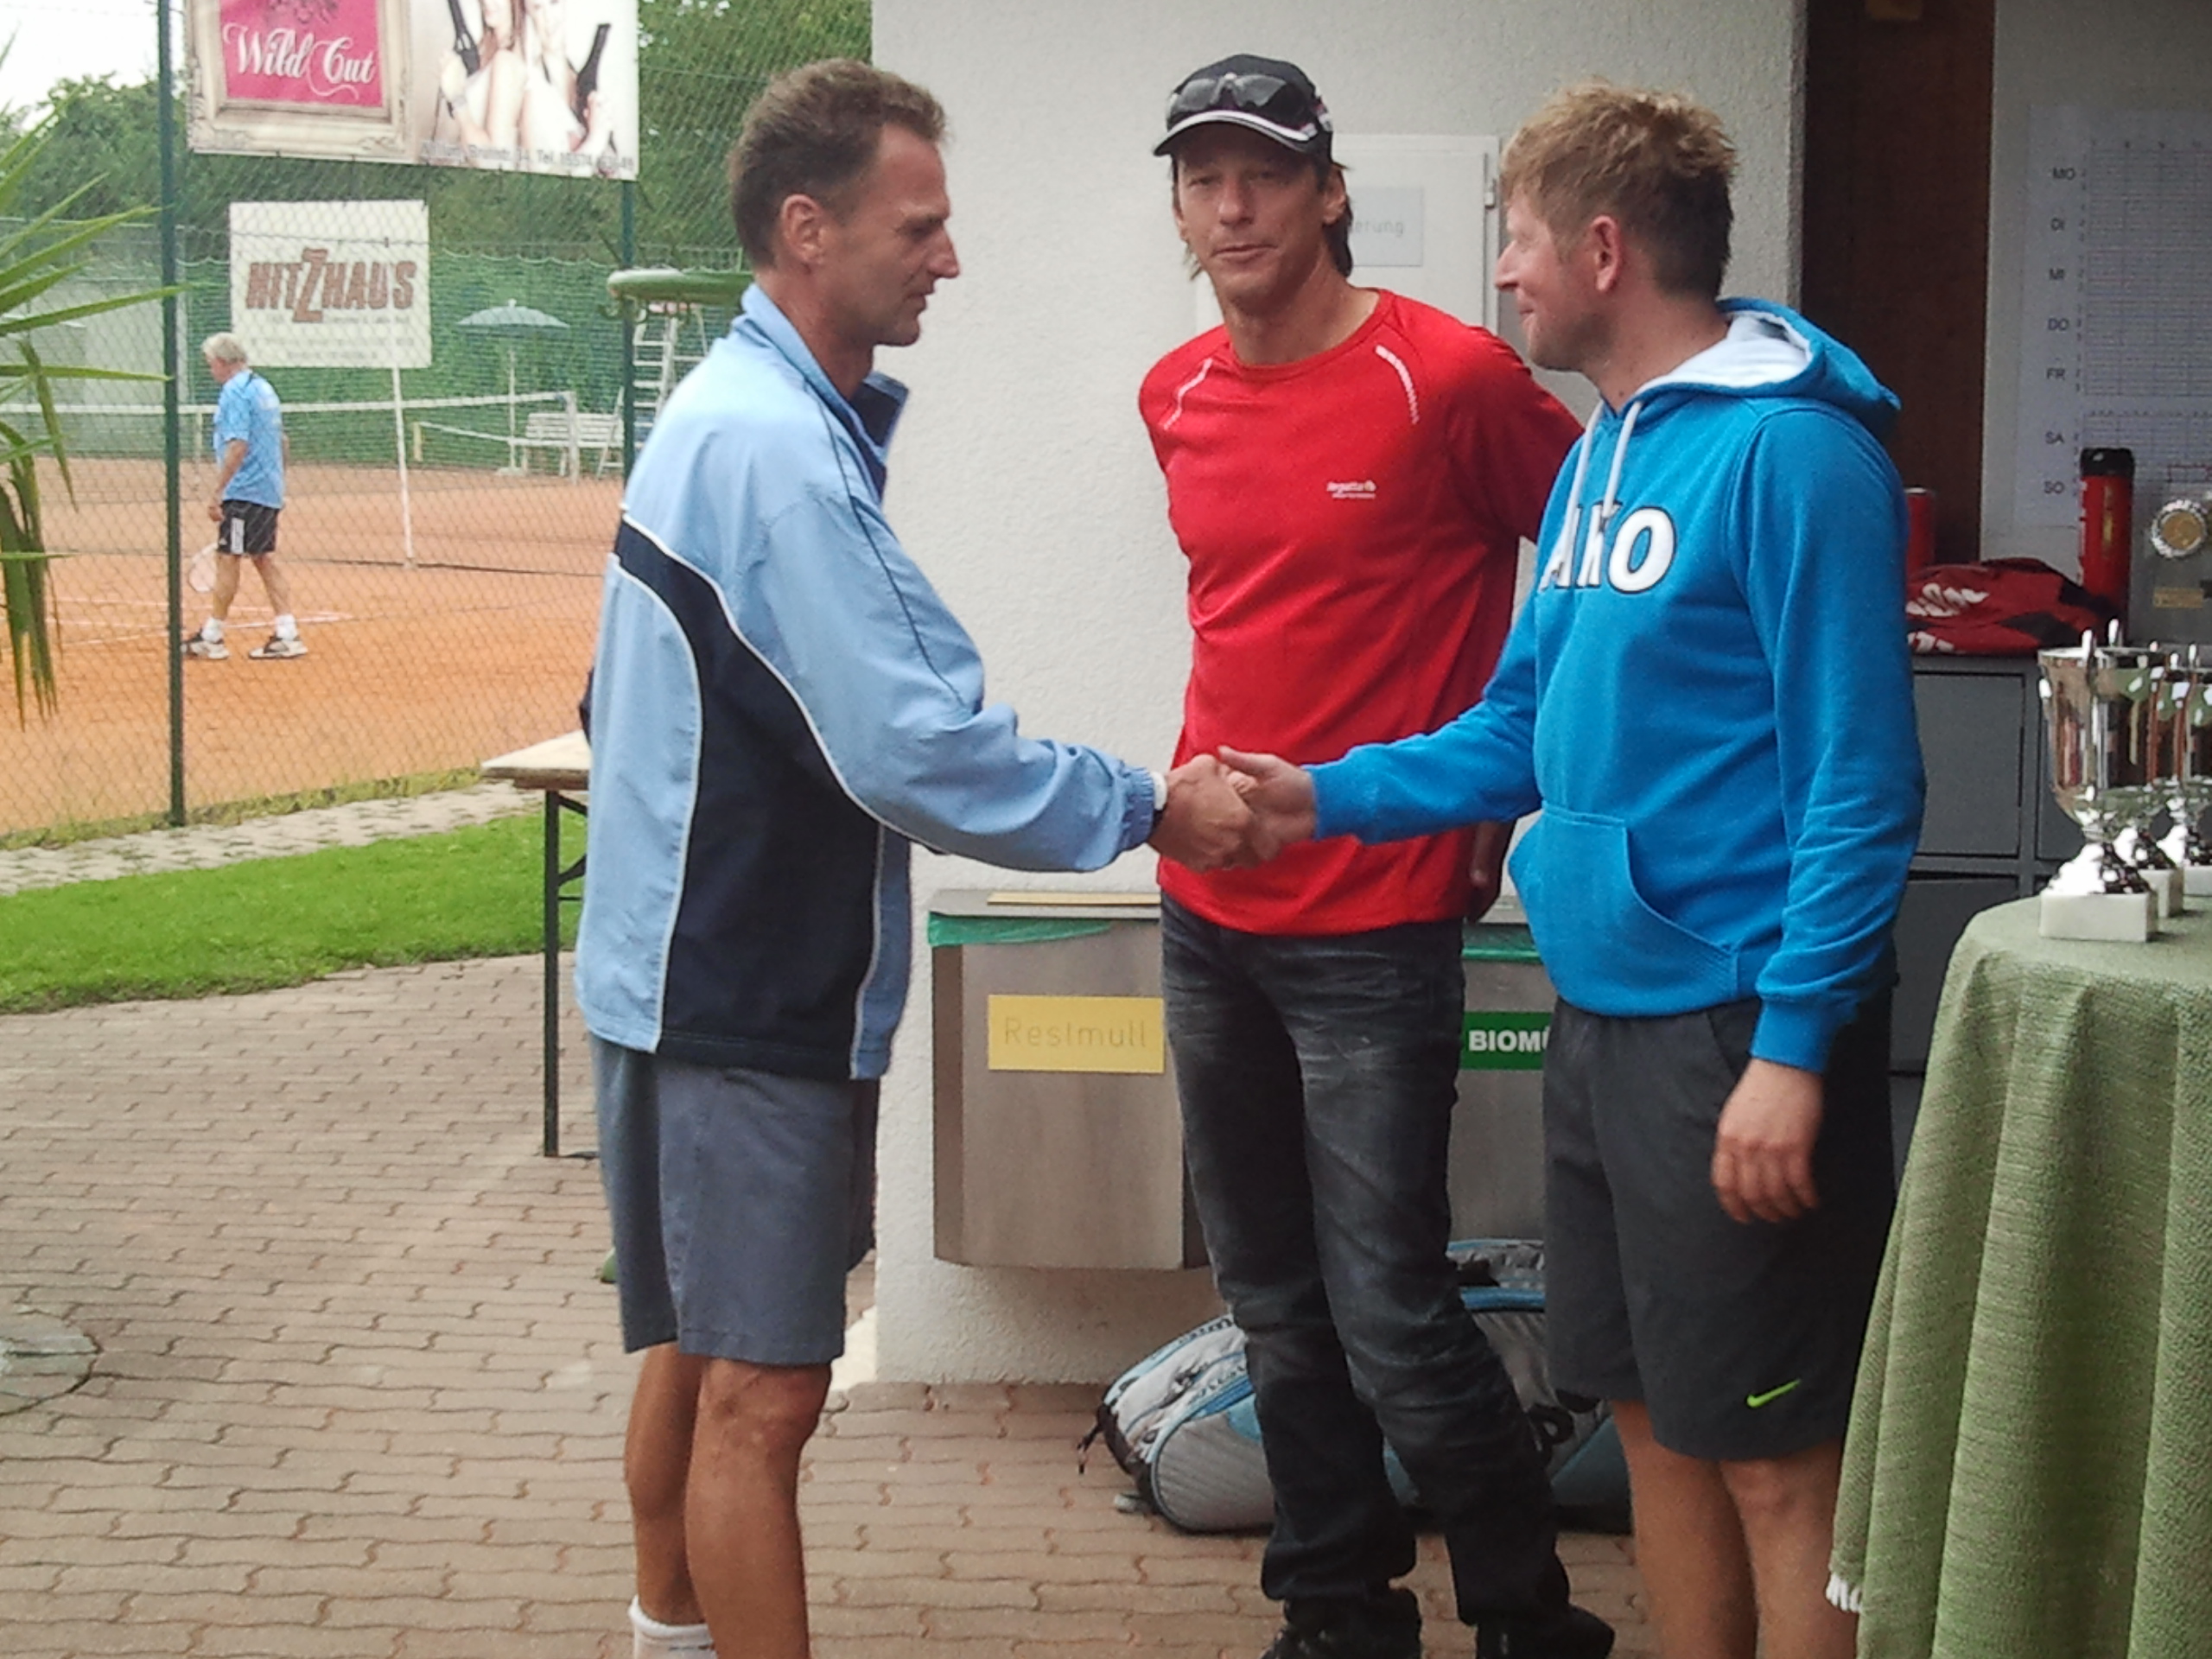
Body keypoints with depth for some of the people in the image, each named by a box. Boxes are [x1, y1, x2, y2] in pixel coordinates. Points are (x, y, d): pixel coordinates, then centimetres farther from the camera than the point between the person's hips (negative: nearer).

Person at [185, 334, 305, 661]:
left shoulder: (235, 392, -14)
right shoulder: (264, 388, 14)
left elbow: (237, 446, -22)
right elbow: (281, 442, 20)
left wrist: (217, 492, -21)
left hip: (244, 492, -9)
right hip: (270, 492, 9)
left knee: (227, 560, -3)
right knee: (265, 560, 10)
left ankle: (211, 637, 2)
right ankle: (287, 634, 6)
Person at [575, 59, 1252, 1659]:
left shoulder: (748, 413, 11)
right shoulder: (774, 450, -22)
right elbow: (915, 747, -26)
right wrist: (1148, 810, -16)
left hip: (716, 974, 10)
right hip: (742, 1002, -10)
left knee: (700, 1352, 21)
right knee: (764, 1392, -6)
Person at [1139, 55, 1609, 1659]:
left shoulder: (1451, 377, -12)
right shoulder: (1179, 397, 8)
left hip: (1375, 922, -6)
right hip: (1210, 909, 6)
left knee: (1389, 1316, -6)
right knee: (1276, 1302, 13)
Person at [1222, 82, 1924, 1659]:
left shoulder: (1789, 449, -15)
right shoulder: (1602, 450, 12)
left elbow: (1861, 779, -18)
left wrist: (1794, 1046, -21)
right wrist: (1334, 796, 14)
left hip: (1740, 1025, -9)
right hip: (1603, 1006, 9)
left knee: (1771, 1460, -1)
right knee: (1655, 1414, 17)